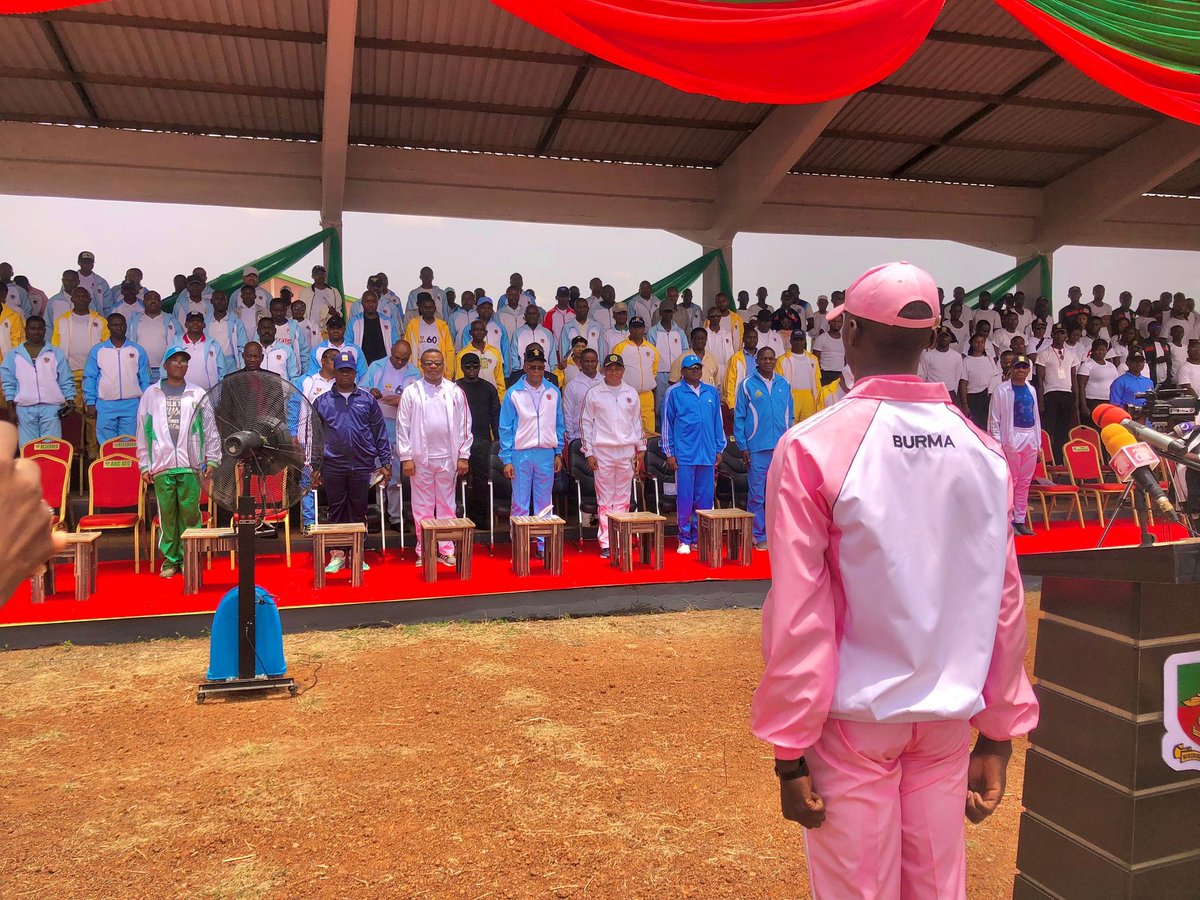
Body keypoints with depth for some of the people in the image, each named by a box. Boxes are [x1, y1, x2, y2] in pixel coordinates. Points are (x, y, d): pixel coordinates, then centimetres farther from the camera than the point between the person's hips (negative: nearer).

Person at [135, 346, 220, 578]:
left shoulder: (197, 394, 8)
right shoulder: (151, 394, 9)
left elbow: (210, 428, 8)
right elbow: (143, 431, 10)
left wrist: (212, 459, 3)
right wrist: (144, 466, 6)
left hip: (190, 464, -1)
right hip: (161, 465, 1)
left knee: (190, 513, -1)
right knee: (167, 514, 3)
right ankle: (170, 559, 14)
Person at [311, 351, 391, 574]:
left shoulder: (367, 400, 7)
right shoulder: (322, 402, 6)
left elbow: (380, 433, 7)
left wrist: (386, 463, 2)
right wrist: (316, 466, 4)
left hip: (363, 466, 0)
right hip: (333, 466, 0)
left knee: (359, 511, 6)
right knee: (336, 510, 5)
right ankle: (337, 555, 14)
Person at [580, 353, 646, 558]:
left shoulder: (631, 393, 10)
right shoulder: (593, 394, 2)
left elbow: (638, 421, 15)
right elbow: (585, 423, 3)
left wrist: (641, 449, 11)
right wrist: (588, 453, -3)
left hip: (627, 450, 2)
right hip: (602, 451, -2)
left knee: (623, 498, 6)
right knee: (604, 499, -1)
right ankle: (605, 544, 2)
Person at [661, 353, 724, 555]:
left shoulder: (712, 393, 12)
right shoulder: (674, 393, 2)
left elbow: (718, 422, 16)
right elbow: (667, 424, 3)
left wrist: (719, 449, 12)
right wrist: (669, 453, -1)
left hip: (707, 455, 3)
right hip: (684, 455, -3)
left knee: (705, 498, 6)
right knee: (684, 498, 0)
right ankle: (685, 539, 9)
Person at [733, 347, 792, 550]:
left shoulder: (783, 384, 11)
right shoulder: (747, 385, 1)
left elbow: (789, 416, 15)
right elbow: (739, 418, 0)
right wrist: (743, 447, -6)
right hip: (758, 448, -3)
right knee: (757, 494, 0)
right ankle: (759, 536, 8)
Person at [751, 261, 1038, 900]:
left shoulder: (812, 448, -14)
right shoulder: (981, 450, -1)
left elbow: (798, 613, -15)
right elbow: (1004, 603, 2)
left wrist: (789, 752, -7)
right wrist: (998, 734, 12)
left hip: (854, 717, -4)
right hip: (949, 719, 4)